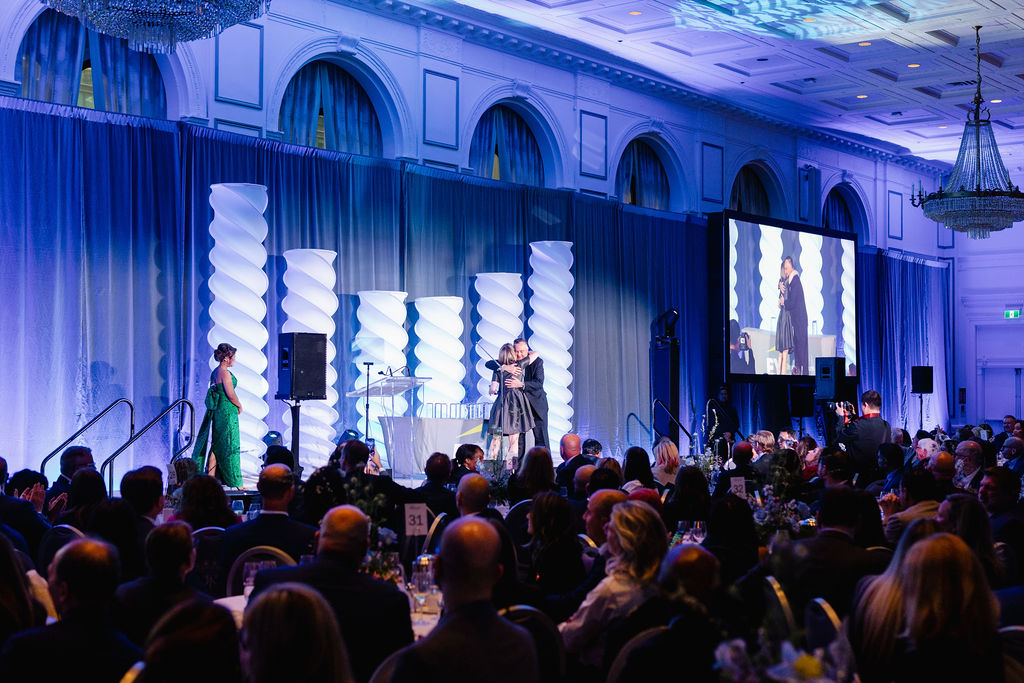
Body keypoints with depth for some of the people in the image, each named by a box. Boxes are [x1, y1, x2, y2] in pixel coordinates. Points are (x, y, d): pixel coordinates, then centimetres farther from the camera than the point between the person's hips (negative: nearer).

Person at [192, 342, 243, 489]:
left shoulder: (216, 372, 12)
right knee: (230, 446, -4)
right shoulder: (225, 373, -16)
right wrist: (239, 406, -1)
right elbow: (231, 394, -18)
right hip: (227, 412, -9)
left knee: (216, 445, 12)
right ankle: (235, 483, 0)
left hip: (217, 410, 9)